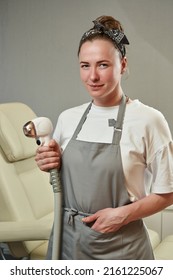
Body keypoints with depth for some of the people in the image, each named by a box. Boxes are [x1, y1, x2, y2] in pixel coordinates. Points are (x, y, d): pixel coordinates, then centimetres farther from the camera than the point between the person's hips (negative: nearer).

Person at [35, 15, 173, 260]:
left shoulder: (148, 120, -13)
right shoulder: (67, 118, 1)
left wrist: (123, 214, -19)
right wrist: (51, 165, -6)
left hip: (119, 246, -3)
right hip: (68, 240, 4)